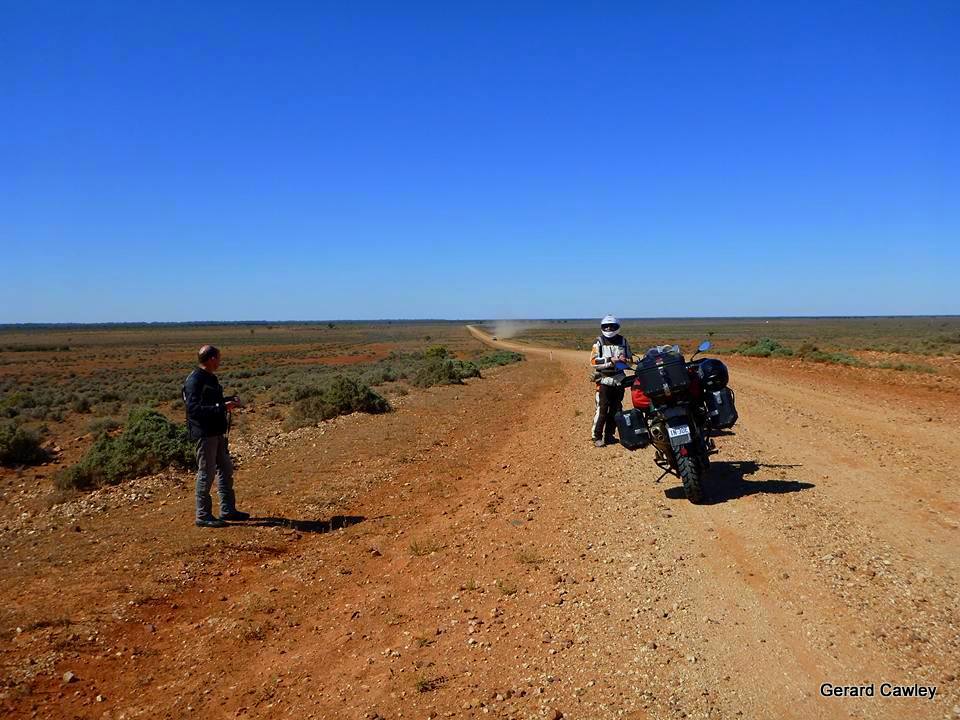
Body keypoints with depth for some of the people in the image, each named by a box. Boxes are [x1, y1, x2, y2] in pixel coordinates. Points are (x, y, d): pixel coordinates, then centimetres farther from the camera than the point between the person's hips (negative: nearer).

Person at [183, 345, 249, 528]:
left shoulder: (210, 378, 13)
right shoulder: (195, 380, -17)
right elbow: (194, 408, -25)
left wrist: (229, 401, 8)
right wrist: (222, 407, -27)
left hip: (217, 432, 10)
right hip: (204, 434, -10)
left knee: (225, 470, 15)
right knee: (206, 473, -2)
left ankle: (228, 510, 26)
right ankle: (203, 516, 9)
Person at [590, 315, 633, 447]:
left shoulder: (623, 341, 9)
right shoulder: (599, 342, -1)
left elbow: (630, 359, 10)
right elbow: (594, 361, -10)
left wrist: (624, 360, -12)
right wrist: (609, 360, -21)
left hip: (619, 379, 4)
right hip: (604, 380, -4)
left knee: (616, 409, 9)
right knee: (602, 409, -9)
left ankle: (609, 434, 20)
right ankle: (597, 436, -2)